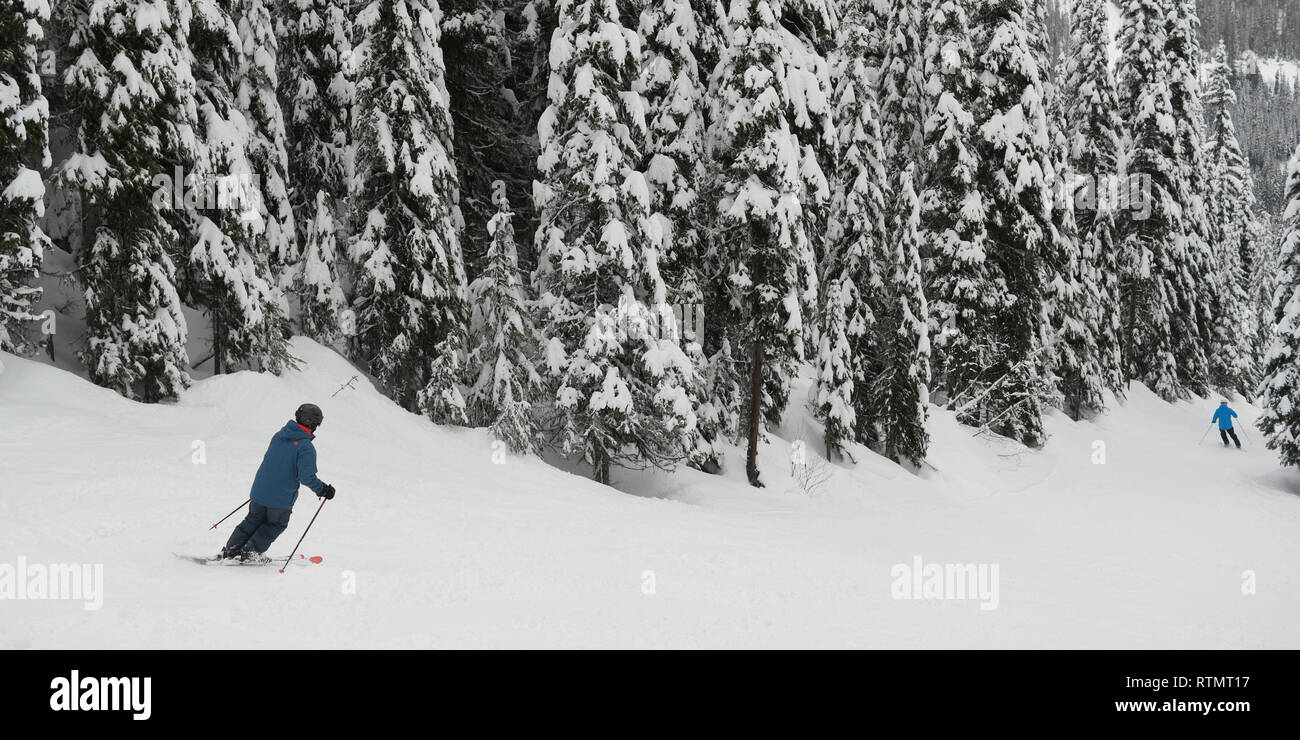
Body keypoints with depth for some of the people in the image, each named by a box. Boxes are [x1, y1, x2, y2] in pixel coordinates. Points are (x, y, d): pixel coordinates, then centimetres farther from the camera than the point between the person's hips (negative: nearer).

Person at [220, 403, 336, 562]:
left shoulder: (279, 435, 2)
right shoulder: (306, 447, -20)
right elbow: (306, 477, -25)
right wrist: (322, 489, -10)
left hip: (260, 490, 6)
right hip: (282, 498, -6)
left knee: (254, 520, 23)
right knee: (275, 525, 18)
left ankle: (230, 549, 22)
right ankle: (251, 552, 16)